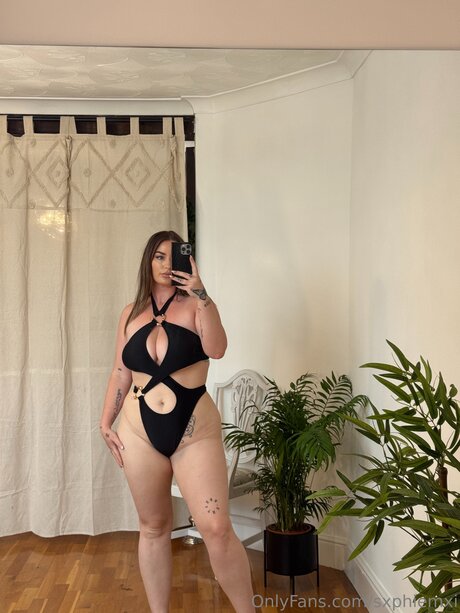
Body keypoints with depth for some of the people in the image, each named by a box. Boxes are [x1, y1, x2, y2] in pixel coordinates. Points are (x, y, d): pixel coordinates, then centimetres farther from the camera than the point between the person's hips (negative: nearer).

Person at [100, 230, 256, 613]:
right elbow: (121, 372, 13)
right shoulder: (131, 313, 10)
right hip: (140, 431, 3)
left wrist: (201, 295, -23)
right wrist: (106, 422, 11)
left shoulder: (195, 304, 0)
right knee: (153, 527, 12)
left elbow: (217, 349, -18)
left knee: (216, 529, -9)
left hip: (195, 430, -3)